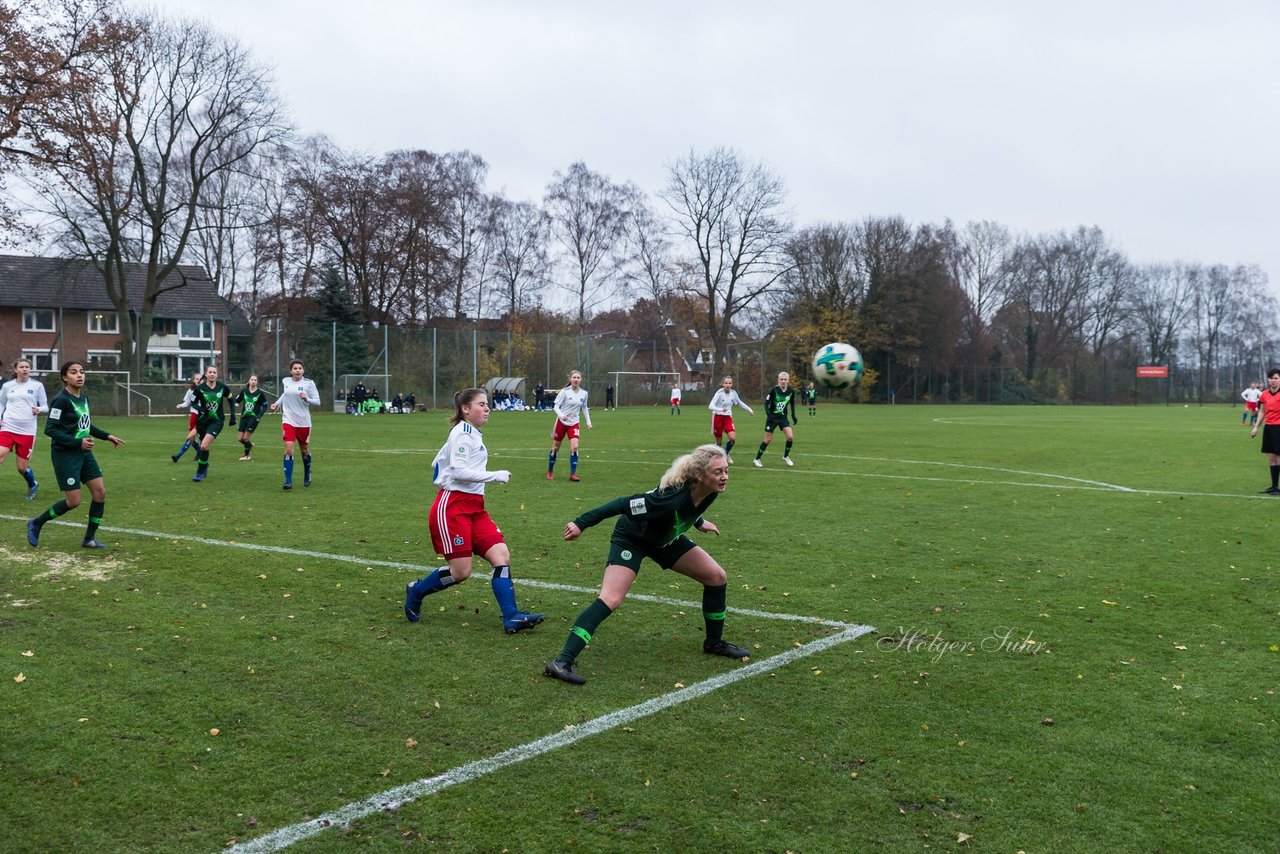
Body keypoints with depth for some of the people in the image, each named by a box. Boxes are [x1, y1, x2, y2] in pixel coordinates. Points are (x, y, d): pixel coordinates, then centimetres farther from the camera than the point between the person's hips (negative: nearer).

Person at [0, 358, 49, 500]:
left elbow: (45, 406, 7)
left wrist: (39, 409, -15)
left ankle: (33, 485, 36)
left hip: (27, 431, -1)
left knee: (22, 467, 5)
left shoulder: (37, 386, 3)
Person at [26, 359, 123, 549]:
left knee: (100, 492, 0)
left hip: (84, 452, 8)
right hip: (65, 455, -8)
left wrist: (107, 436, 15)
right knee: (74, 501, -6)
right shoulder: (61, 400, -16)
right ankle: (36, 524, 17)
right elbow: (50, 429, -19)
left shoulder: (84, 398, 9)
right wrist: (78, 442, -25)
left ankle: (89, 539, 12)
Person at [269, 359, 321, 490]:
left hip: (304, 422, -1)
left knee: (305, 451, 14)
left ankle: (307, 476, 40)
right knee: (288, 450, -15)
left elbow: (317, 401, -7)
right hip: (289, 421, 1)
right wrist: (277, 403, 14)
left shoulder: (309, 383, -7)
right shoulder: (286, 381, 3)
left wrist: (307, 399, -24)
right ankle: (288, 481, -13)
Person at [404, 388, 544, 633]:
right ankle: (416, 592, 18)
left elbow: (437, 463, 24)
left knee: (502, 556, -6)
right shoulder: (462, 433, -10)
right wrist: (495, 475, -18)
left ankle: (511, 618, -8)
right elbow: (459, 471, -20)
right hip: (452, 508, -9)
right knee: (461, 571, -7)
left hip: (474, 507, 9)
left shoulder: (472, 434, 18)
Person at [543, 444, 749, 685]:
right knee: (610, 600, -24)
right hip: (631, 537, -8)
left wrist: (698, 522, 24)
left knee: (716, 577, 5)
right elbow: (624, 504, -33)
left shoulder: (709, 492, -18)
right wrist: (581, 524, -28)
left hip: (665, 539, 8)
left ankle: (714, 642, 25)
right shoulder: (670, 497, -41)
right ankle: (562, 662, -24)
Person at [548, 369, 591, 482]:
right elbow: (556, 406, -12)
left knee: (574, 447, -15)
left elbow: (584, 408, 14)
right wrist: (561, 415, -30)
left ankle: (572, 474, -8)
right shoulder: (565, 391, -13)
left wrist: (588, 421, 10)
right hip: (561, 422, -2)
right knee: (555, 447, 7)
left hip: (574, 423, 2)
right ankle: (550, 472, 25)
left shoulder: (584, 393, -1)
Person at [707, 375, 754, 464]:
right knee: (718, 442, 1)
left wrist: (750, 410, 18)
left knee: (733, 438, -14)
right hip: (717, 417, -4)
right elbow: (711, 406, -26)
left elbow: (740, 403, 18)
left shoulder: (733, 393, -2)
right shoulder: (719, 393, -17)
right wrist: (721, 409, -42)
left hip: (728, 417, 4)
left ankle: (726, 454, 12)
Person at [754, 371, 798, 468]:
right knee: (768, 439, -1)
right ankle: (757, 459, 15)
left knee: (790, 437, -13)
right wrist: (768, 414, -23)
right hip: (772, 417, -3)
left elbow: (792, 403, 13)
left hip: (783, 417, 3)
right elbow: (766, 403, -11)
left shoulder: (791, 391, -4)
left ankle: (786, 456, 11)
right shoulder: (774, 390, -16)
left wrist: (793, 415, 7)